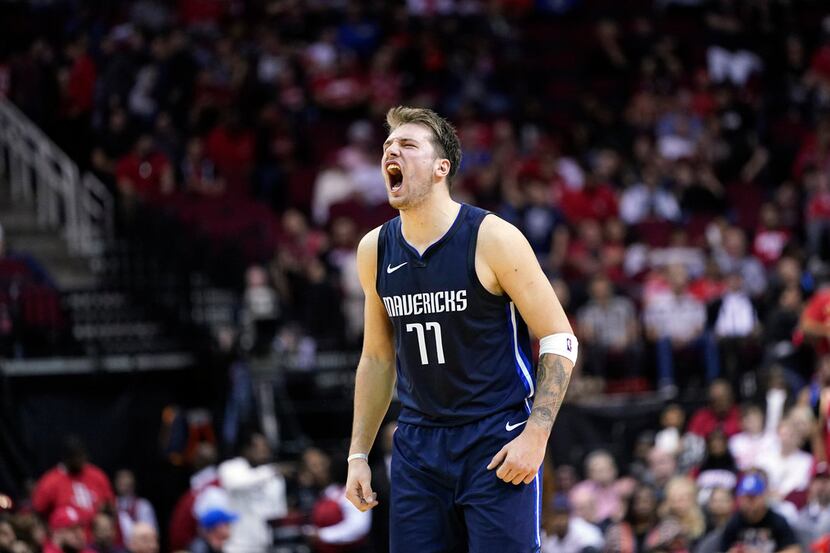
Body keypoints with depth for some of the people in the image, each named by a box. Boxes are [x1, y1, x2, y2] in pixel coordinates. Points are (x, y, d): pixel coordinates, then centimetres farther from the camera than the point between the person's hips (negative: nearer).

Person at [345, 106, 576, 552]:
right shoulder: (375, 250, 5)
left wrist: (536, 435, -16)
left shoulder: (492, 239, -11)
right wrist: (358, 453, 12)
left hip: (497, 445, -5)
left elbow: (559, 341, -8)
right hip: (417, 446, 5)